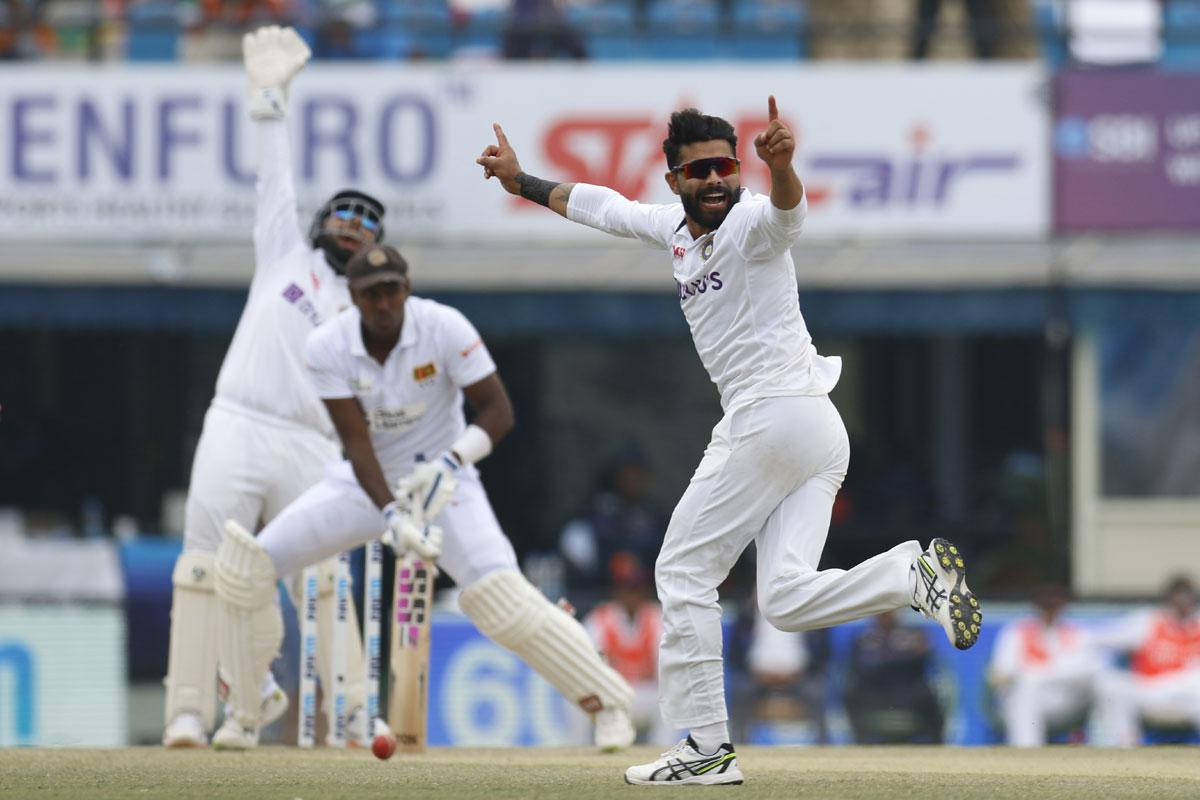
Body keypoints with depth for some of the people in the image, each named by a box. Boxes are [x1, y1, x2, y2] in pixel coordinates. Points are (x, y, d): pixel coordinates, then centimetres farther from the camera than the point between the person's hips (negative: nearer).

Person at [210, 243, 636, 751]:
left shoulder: (444, 329, -21)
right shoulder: (327, 348, -17)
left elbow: (498, 412, -18)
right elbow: (357, 443, -21)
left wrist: (454, 461, -36)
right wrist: (391, 515, -36)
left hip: (440, 480, -3)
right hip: (367, 483, 3)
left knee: (498, 593, -26)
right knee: (246, 566, -10)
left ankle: (606, 701, -10)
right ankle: (244, 716, 6)